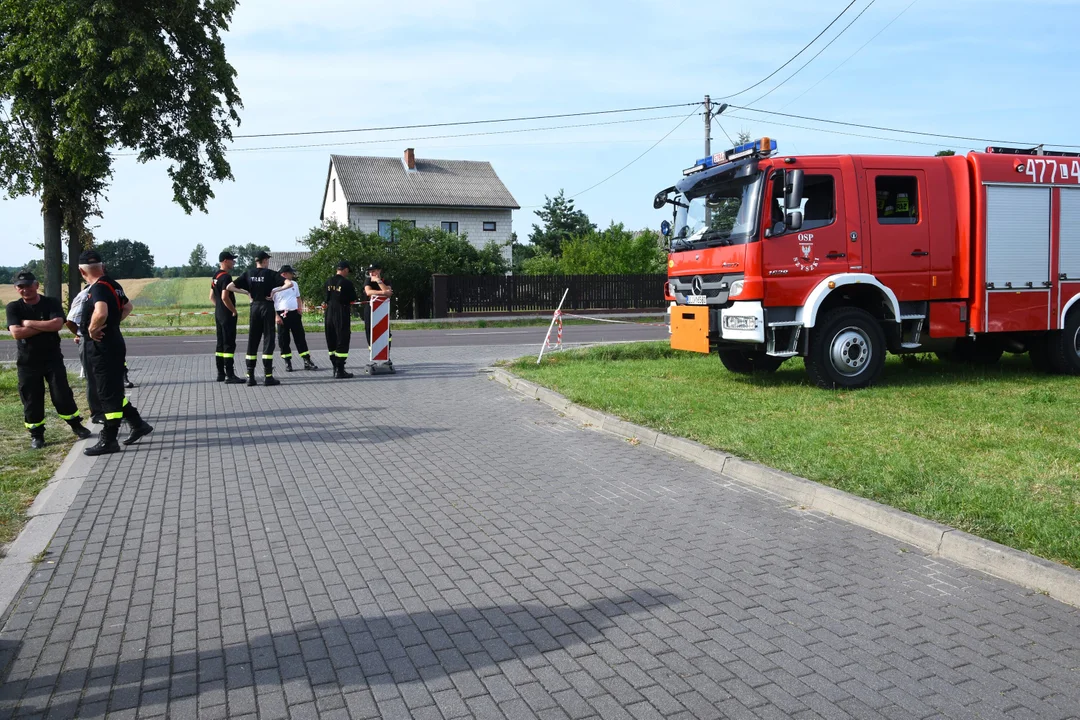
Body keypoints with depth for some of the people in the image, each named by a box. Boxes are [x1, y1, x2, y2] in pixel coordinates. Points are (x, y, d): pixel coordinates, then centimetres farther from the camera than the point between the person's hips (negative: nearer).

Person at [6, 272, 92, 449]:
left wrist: (29, 323, -16)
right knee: (32, 400, 5)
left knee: (62, 395, 2)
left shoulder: (51, 303, -3)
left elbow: (57, 324, -21)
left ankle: (76, 426, 19)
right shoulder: (13, 307, -2)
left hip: (53, 359, -1)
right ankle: (36, 435, 18)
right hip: (27, 362, 1)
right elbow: (16, 333, -16)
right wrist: (46, 326, -17)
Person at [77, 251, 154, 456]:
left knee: (108, 394, -2)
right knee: (114, 391, 18)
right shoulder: (113, 285, 10)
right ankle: (138, 425, 24)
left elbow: (100, 313, -37)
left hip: (103, 348, -9)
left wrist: (92, 329, -20)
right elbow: (127, 307, 28)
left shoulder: (98, 288, -18)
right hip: (114, 344, 9)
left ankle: (108, 441, 5)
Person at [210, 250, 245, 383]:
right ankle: (230, 376, -9)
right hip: (227, 315, -10)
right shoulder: (226, 277, -17)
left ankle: (221, 374, 18)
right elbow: (225, 297, -24)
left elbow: (212, 296, 19)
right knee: (229, 344, -8)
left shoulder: (216, 276, 13)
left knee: (220, 344, 13)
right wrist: (234, 310, -14)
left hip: (218, 313, 10)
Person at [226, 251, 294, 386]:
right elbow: (289, 283, -17)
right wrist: (275, 290, -12)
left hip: (254, 308, 4)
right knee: (268, 341, -1)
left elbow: (229, 287, 2)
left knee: (252, 341, 8)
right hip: (267, 307, -4)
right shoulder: (270, 274, -6)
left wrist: (246, 292, 5)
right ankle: (268, 377, -3)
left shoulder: (248, 273, 4)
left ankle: (250, 376, 7)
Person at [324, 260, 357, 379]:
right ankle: (340, 371, -4)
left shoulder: (328, 282, 6)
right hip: (342, 315, -6)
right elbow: (353, 300, -5)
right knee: (342, 342, -2)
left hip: (329, 314, 6)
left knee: (332, 342, 13)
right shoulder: (347, 282, -11)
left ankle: (335, 368, 18)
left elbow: (327, 299, 12)